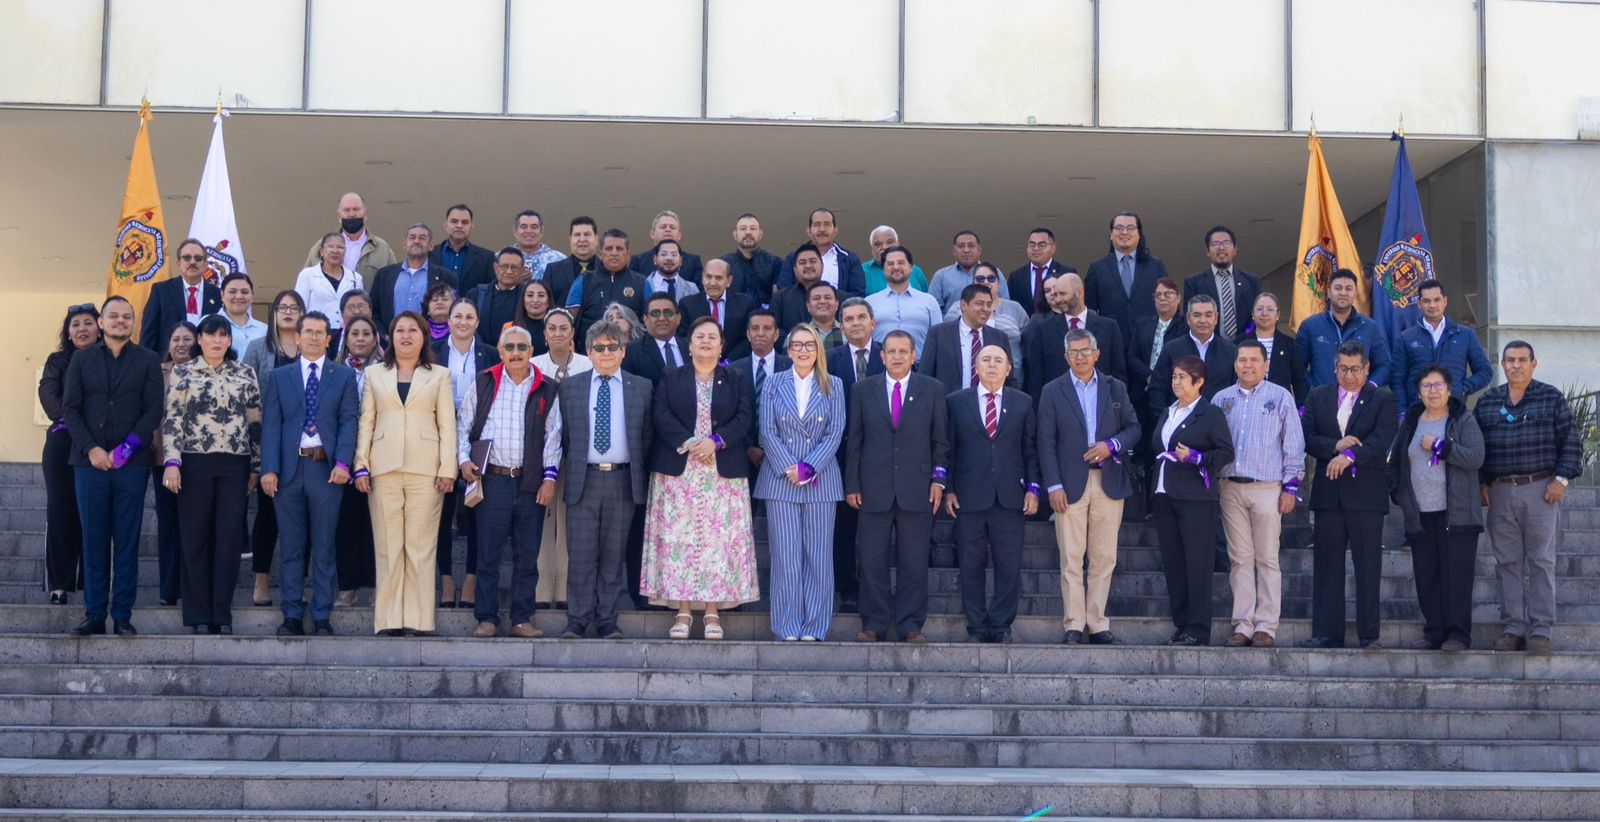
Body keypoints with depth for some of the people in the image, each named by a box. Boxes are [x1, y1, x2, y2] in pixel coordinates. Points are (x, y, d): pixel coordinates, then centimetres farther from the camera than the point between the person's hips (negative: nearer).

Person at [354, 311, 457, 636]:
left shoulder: (439, 376, 11)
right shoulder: (375, 374, 15)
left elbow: (447, 425, 6)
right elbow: (366, 422, 11)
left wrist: (447, 469, -4)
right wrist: (361, 466, 2)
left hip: (425, 469, -1)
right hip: (384, 469, 1)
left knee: (421, 545, -3)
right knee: (387, 546, 0)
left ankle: (417, 620, 0)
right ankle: (388, 620, 2)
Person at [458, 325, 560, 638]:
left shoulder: (546, 389, 7)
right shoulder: (483, 383, 7)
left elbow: (552, 436, 5)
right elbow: (463, 425, 9)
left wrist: (550, 477, -2)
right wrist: (463, 459, -4)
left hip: (531, 482, 1)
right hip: (492, 479, -1)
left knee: (527, 554, 4)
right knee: (487, 552, -1)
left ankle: (522, 619, 11)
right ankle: (487, 618, 5)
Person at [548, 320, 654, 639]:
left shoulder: (642, 388, 8)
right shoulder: (569, 388, 9)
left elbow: (647, 435, 10)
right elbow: (562, 434, 11)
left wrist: (639, 473, 6)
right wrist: (567, 469, 6)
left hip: (623, 481, 0)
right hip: (583, 480, 0)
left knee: (614, 554, 4)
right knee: (581, 554, -1)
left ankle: (607, 619, 11)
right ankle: (577, 620, 6)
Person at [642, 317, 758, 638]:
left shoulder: (735, 381, 11)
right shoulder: (670, 380, 10)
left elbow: (743, 419, -1)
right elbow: (660, 415, -3)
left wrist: (715, 442, -15)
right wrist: (688, 443, -15)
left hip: (723, 472, 0)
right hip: (678, 470, 0)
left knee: (718, 538, -3)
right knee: (679, 537, -3)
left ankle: (713, 611, 0)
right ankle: (683, 610, 0)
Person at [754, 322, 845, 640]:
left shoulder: (833, 386, 7)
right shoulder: (773, 384, 7)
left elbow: (836, 433, 0)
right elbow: (768, 431, 1)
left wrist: (808, 467, -11)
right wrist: (788, 468, -10)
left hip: (820, 480, 0)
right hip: (780, 480, 0)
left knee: (818, 555, 1)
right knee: (785, 554, -1)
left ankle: (813, 627, 6)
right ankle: (787, 627, 3)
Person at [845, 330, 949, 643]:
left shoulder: (933, 390, 6)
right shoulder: (863, 390, 8)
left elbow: (941, 440, 7)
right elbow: (854, 441, 7)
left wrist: (938, 479, -1)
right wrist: (852, 485, 2)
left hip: (917, 489, 0)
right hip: (874, 489, 1)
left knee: (914, 562, 2)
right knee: (872, 561, 1)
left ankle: (911, 626, 9)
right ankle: (874, 624, 10)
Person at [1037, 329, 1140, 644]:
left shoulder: (1115, 388, 12)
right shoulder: (1053, 391, 6)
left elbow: (1134, 427, 12)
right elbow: (1046, 443, 1)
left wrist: (1112, 445, -9)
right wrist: (1053, 486, -8)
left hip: (1109, 482, 2)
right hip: (1070, 483, -2)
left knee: (1104, 558, 3)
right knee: (1071, 559, -3)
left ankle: (1097, 623, 9)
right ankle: (1073, 625, 1)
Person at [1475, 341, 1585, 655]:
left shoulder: (1551, 398, 3)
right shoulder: (1487, 402, 11)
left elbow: (1571, 442, 1)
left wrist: (1561, 479, -7)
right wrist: (1481, 483, 7)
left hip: (1540, 489, -3)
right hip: (1499, 492, 3)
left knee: (1541, 561, -2)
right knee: (1508, 563, 5)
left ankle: (1541, 630, 1)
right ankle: (1514, 628, 10)